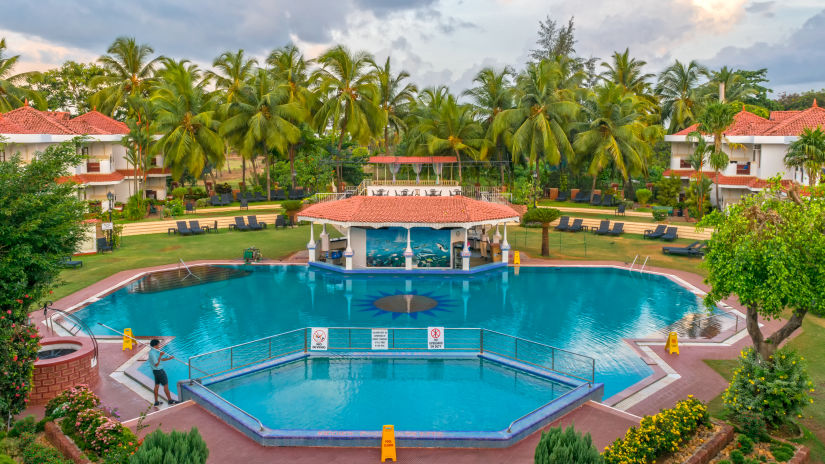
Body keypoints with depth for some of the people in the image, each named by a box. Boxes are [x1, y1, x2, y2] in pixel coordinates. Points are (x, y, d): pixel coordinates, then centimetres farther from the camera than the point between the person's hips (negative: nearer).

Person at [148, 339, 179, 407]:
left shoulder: (155, 351, 8)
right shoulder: (152, 353, -22)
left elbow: (162, 359, 15)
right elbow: (156, 364, -25)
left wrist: (169, 358, 2)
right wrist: (160, 356, -27)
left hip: (156, 371, 10)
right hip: (159, 371, -10)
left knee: (157, 385, 14)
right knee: (166, 385, -1)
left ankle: (156, 402, 20)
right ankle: (170, 400, 7)